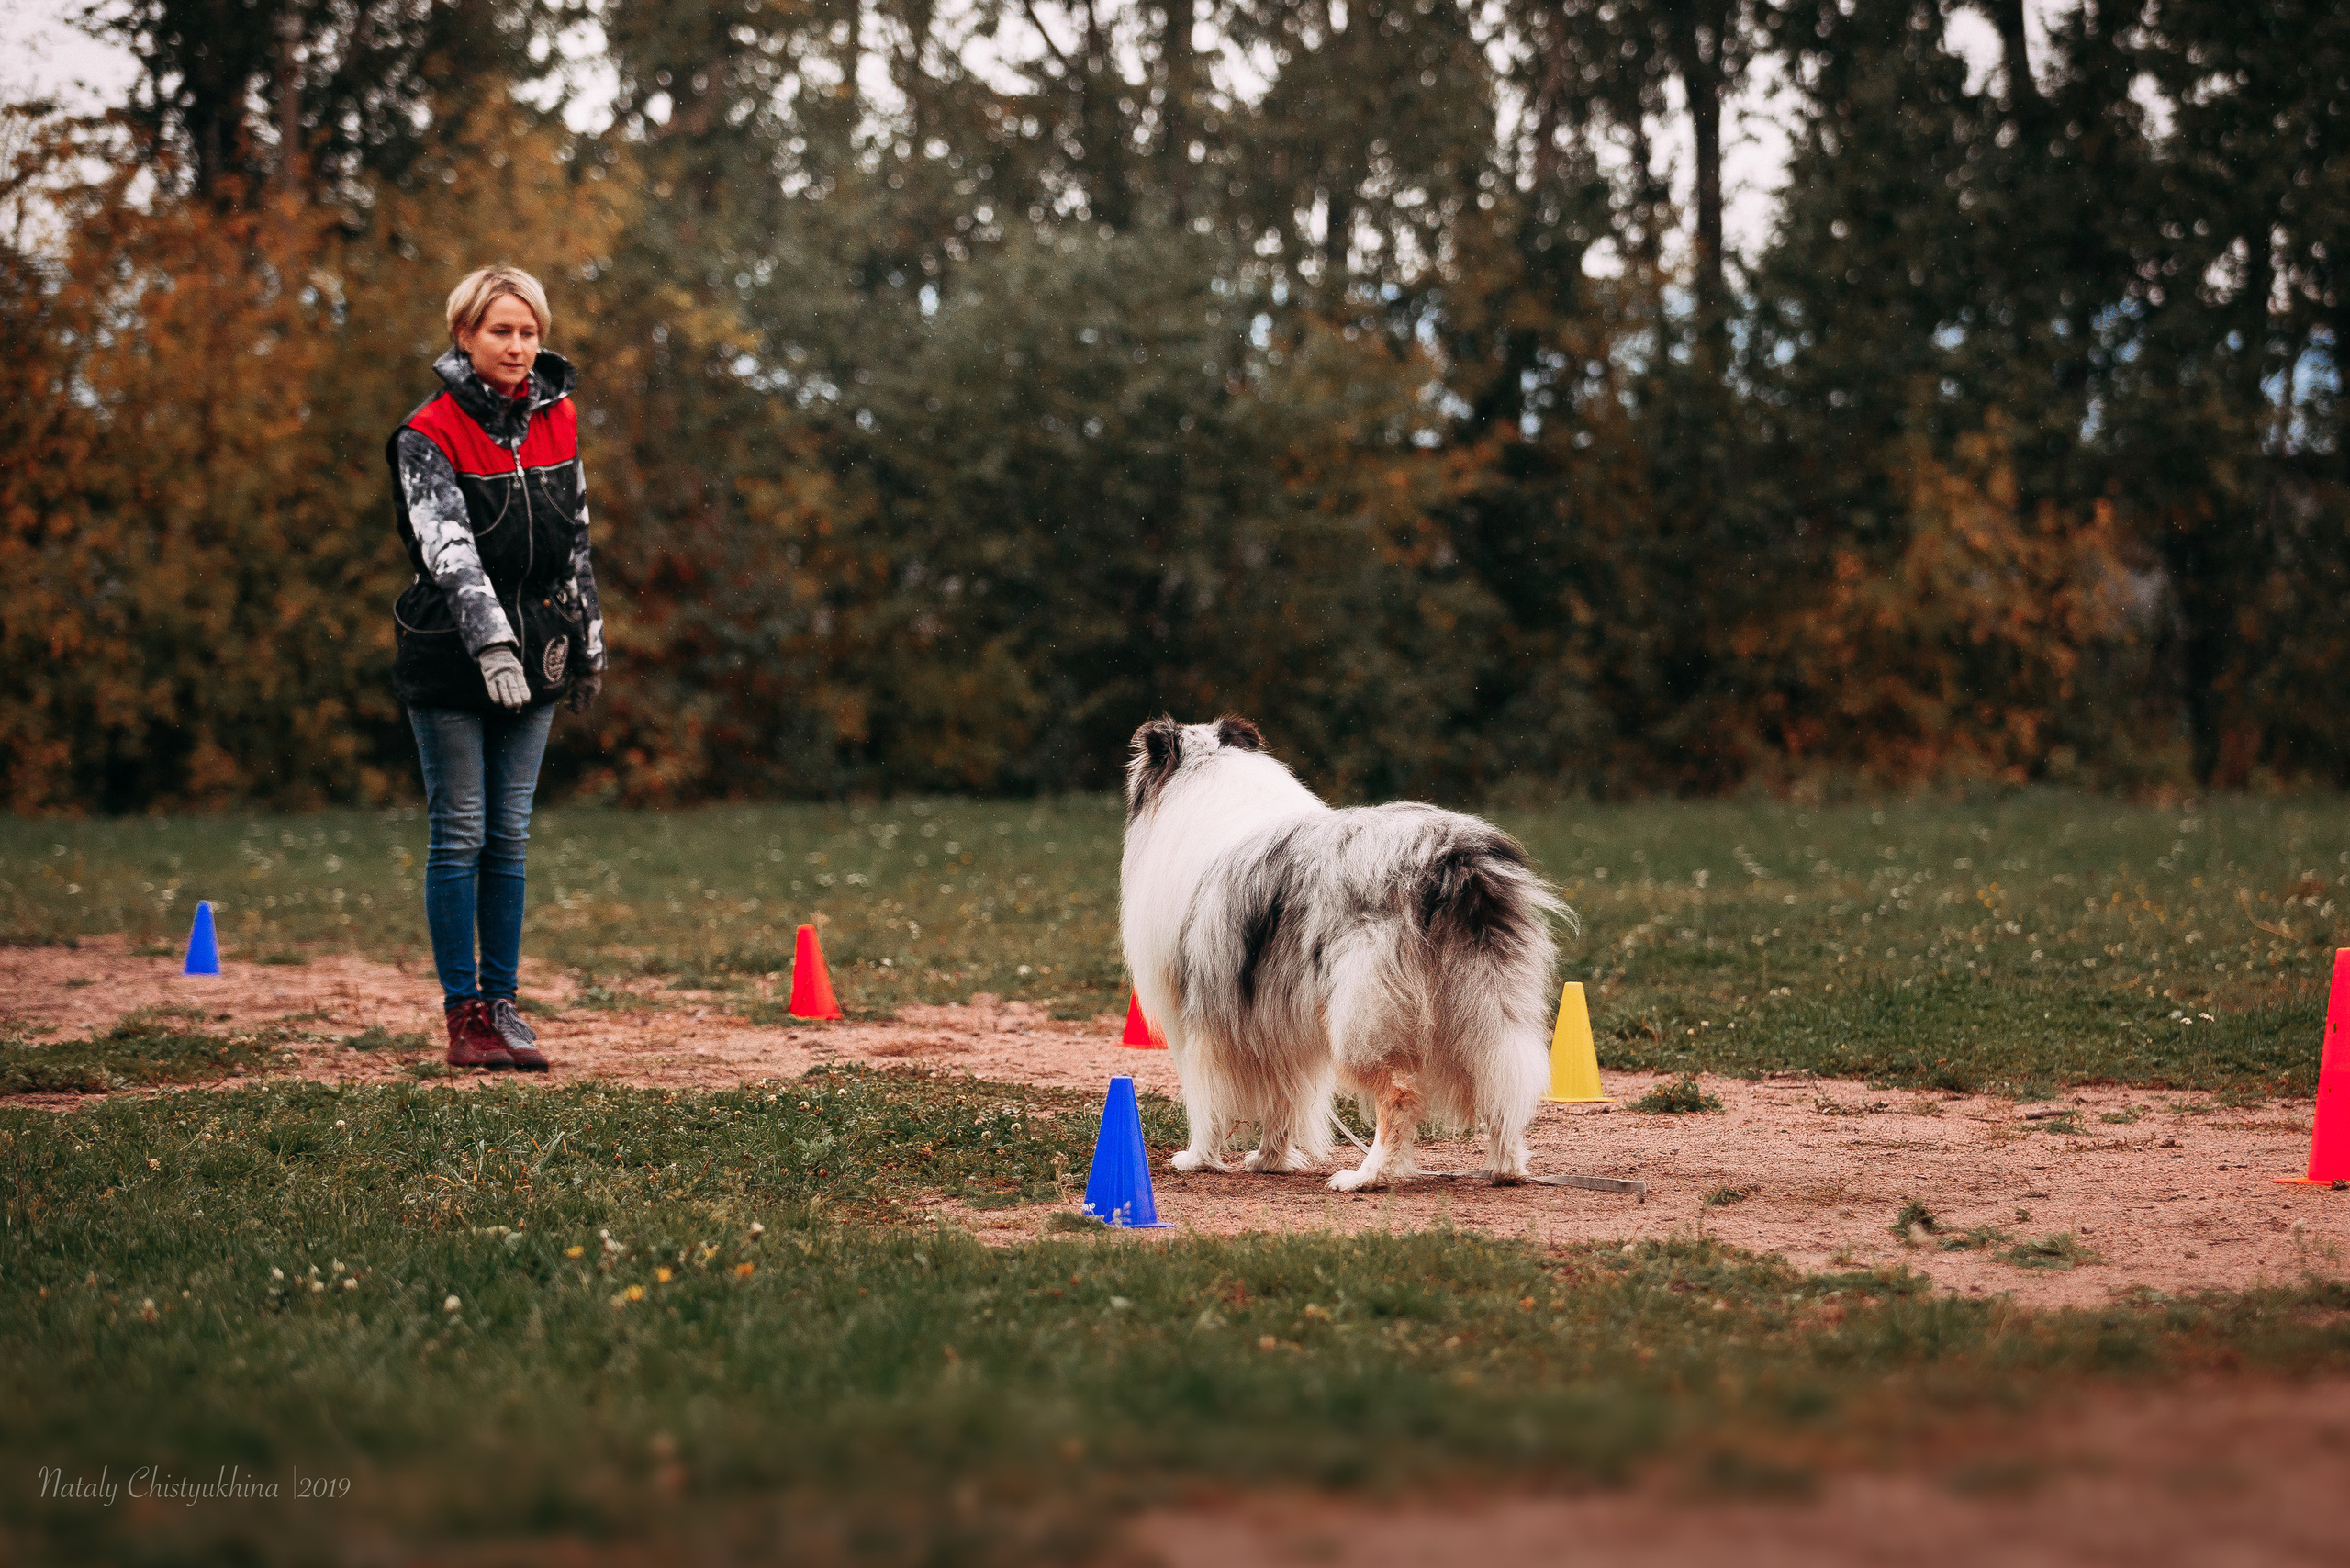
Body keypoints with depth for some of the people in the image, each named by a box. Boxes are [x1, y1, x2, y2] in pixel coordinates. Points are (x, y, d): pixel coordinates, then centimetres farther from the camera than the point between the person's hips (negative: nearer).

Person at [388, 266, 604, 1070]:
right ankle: (463, 1012, 4)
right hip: (450, 658, -5)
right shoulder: (429, 435, -10)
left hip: (533, 652, 5)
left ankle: (502, 1003, 13)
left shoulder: (558, 422, 7)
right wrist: (489, 641, -35)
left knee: (510, 837, 7)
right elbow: (448, 547, -23)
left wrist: (589, 642, 19)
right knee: (460, 836, -2)